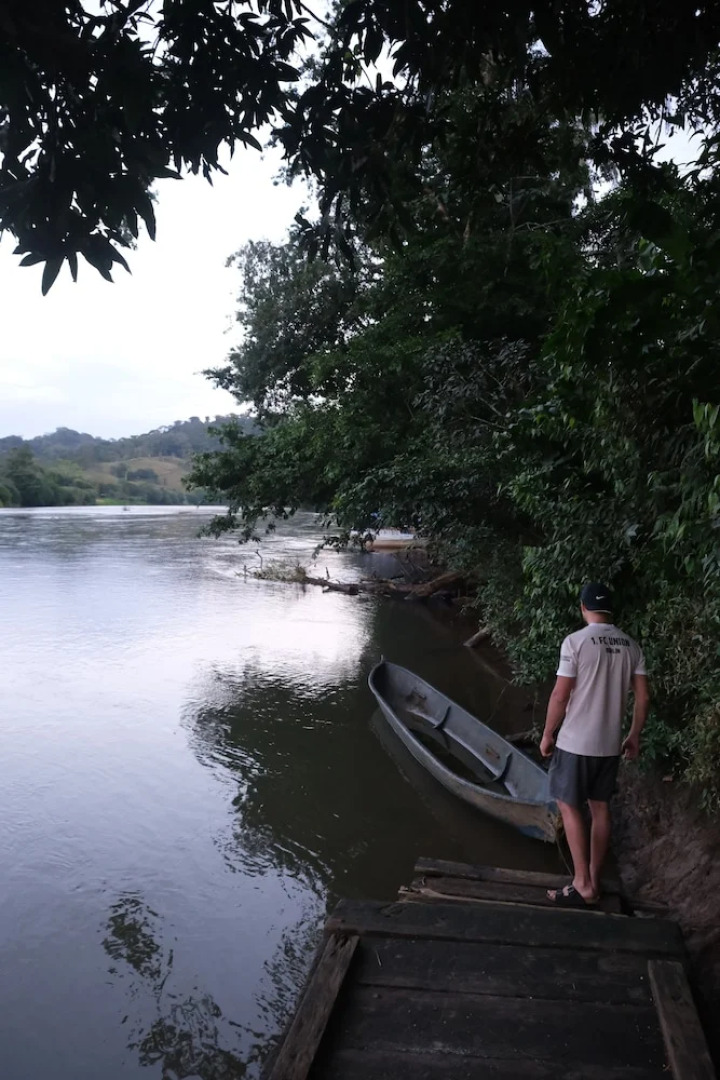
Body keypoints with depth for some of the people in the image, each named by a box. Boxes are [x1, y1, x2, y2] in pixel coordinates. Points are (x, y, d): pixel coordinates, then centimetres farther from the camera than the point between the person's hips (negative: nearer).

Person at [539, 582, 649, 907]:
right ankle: (593, 882, 24)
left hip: (576, 742, -6)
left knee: (569, 807, 5)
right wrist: (634, 736, 17)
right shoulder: (631, 645, 3)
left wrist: (547, 734, -3)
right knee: (600, 808, 14)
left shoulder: (576, 641, -15)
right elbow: (643, 696, 5)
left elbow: (560, 695, -15)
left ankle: (582, 885, 6)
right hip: (610, 744, 6)